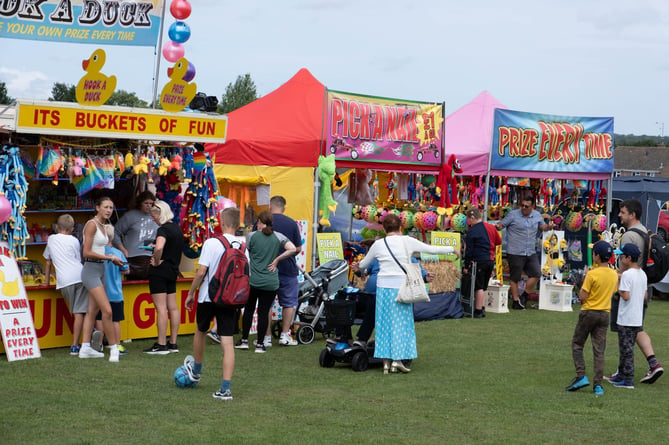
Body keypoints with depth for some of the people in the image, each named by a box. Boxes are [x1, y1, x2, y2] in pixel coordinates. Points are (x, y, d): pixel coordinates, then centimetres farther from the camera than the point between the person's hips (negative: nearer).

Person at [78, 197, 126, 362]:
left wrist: (114, 259, 6)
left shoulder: (102, 225, 14)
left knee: (93, 310, 10)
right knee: (107, 310, -13)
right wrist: (110, 258, -15)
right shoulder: (92, 224, -13)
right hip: (91, 270, -10)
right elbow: (87, 252, -18)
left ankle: (85, 348, 15)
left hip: (100, 270, 10)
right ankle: (114, 348, -7)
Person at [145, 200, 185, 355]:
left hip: (160, 272, -9)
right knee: (173, 307, 9)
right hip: (173, 271, 9)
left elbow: (159, 248, -34)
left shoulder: (164, 229, -16)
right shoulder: (177, 228, 12)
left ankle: (161, 345, -7)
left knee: (161, 308, -7)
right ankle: (173, 343, 14)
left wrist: (157, 261, -19)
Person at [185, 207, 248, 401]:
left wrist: (191, 293, -2)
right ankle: (226, 388, -8)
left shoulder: (211, 243, -12)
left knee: (200, 331, 24)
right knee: (227, 342, 0)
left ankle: (196, 370, 46)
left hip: (208, 297, -2)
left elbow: (201, 272, -14)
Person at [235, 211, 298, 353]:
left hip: (252, 280, -1)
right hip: (271, 282, 1)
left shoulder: (253, 236, -3)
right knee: (264, 312, 5)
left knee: (248, 309, 13)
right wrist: (276, 260, -1)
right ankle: (260, 343, 6)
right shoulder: (278, 237, 1)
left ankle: (244, 340, 18)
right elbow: (292, 249, -10)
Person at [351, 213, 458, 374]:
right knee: (401, 322, 5)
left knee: (384, 322, 8)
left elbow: (364, 264, 18)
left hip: (383, 287, 2)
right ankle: (397, 359, -3)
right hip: (401, 286, -2)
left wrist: (357, 268, 41)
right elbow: (431, 249, 4)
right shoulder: (407, 241, -3)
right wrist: (452, 249, 18)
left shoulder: (378, 245, 2)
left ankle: (386, 361, 5)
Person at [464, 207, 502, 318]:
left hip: (479, 261, -6)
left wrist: (466, 266, -4)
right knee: (483, 287, 15)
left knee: (479, 287, -2)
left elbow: (469, 251, -9)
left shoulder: (471, 232, -10)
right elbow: (499, 242, 16)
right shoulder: (491, 227, 7)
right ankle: (482, 309, 14)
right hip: (491, 261, 6)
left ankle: (478, 311, -2)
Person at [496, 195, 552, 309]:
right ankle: (515, 301, 15)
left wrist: (549, 226, -1)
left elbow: (542, 226, 21)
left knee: (536, 273, -1)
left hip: (531, 253, 5)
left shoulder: (537, 215, 8)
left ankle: (524, 296, 16)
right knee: (514, 278, 4)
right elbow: (501, 225, -5)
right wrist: (497, 227, -28)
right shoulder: (513, 215, -7)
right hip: (515, 253, -5)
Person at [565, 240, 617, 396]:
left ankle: (581, 376, -3)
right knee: (599, 351, 5)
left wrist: (585, 280, 1)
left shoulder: (592, 274, -16)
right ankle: (598, 384, 1)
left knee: (577, 345, 10)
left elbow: (582, 296, -15)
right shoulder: (614, 275, 3)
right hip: (605, 314, 5)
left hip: (589, 312, -5)